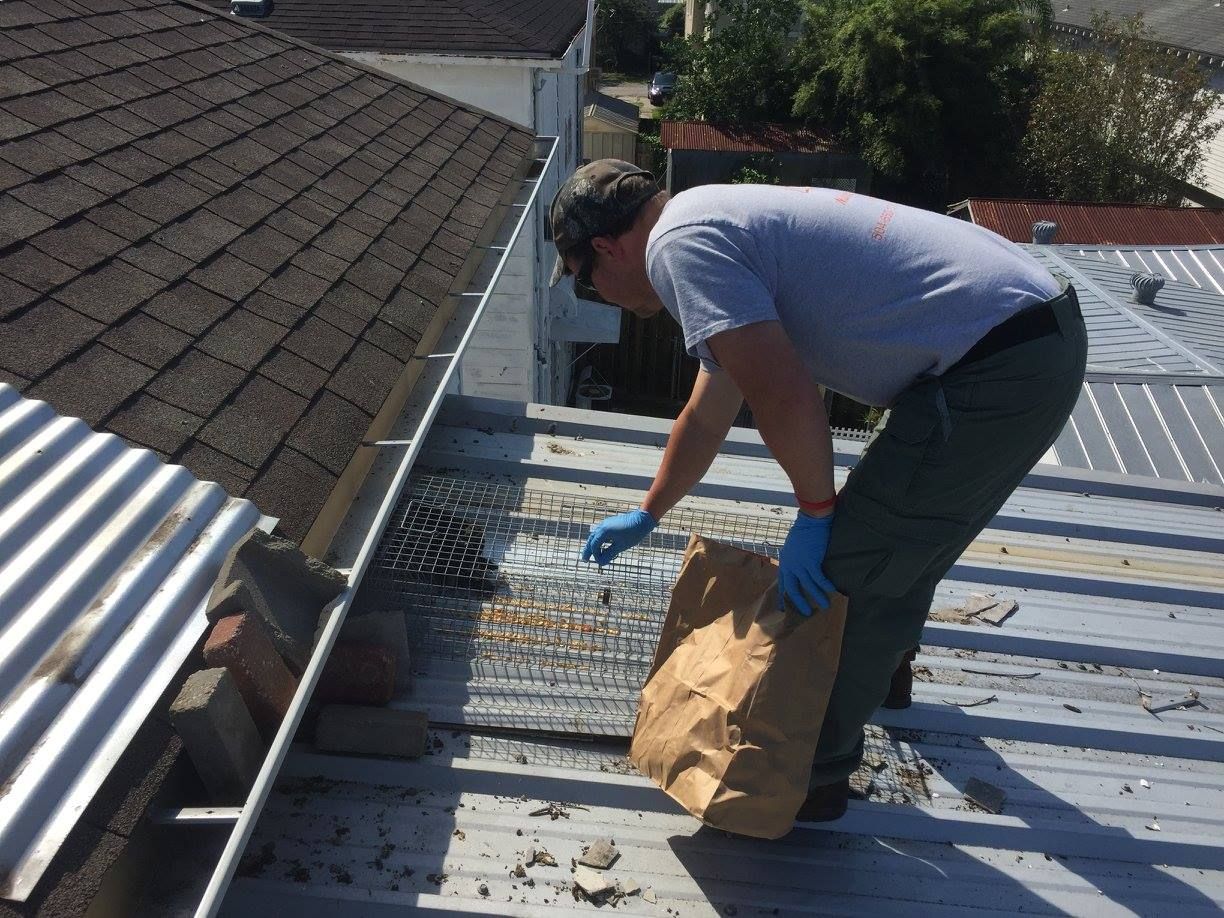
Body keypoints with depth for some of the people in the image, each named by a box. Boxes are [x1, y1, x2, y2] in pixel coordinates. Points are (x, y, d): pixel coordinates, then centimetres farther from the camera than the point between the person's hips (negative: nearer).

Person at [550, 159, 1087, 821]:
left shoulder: (678, 243, -11)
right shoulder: (718, 224, 21)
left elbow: (786, 399, -23)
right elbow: (706, 417, 30)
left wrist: (815, 511, -6)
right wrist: (646, 515, 41)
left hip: (996, 373, -10)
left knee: (838, 574, 0)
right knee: (905, 533, 29)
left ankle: (816, 775, 18)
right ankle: (887, 665, 54)